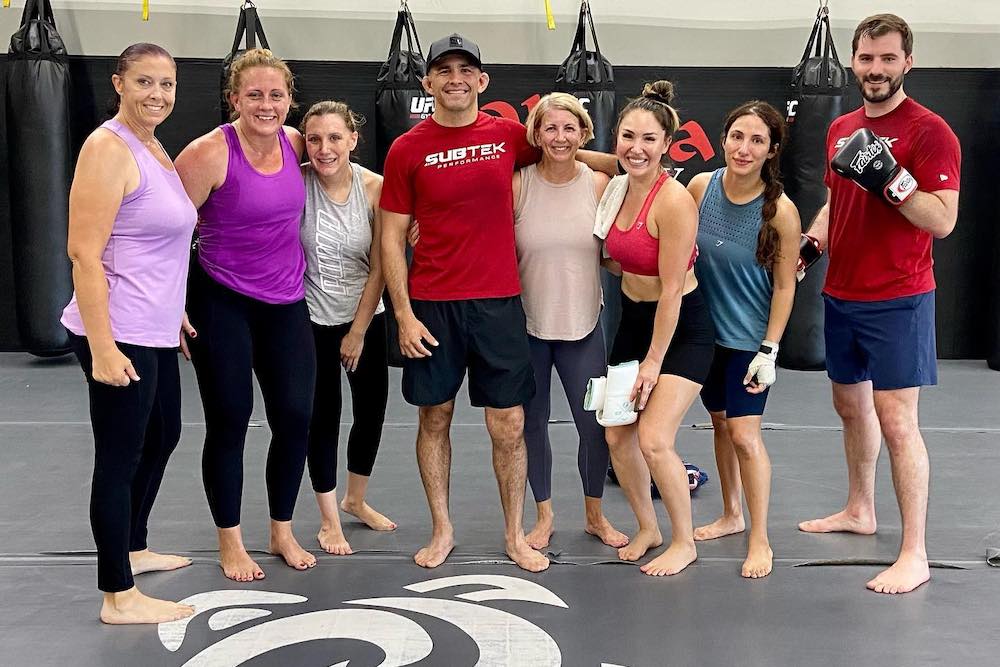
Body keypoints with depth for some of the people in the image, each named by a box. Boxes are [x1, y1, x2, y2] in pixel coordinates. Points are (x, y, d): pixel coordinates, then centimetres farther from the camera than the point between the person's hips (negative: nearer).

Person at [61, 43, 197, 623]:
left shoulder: (155, 148, 13)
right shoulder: (109, 148, -15)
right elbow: (84, 253, -21)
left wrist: (174, 312, 24)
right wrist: (102, 348, -24)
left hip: (157, 332, 10)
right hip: (119, 336, -10)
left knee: (163, 437, 22)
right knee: (120, 456, -1)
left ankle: (133, 549, 41)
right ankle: (120, 597, 10)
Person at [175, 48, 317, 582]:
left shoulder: (294, 142, 0)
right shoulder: (210, 153, -16)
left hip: (286, 304, 5)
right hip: (222, 304, -5)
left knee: (294, 418, 5)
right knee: (229, 423, 4)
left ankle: (283, 534, 25)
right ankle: (230, 543, 21)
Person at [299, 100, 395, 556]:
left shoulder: (375, 188, -12)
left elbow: (379, 266, -7)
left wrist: (359, 330, -6)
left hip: (366, 317, 2)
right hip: (312, 319, -2)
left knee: (372, 410, 10)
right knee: (323, 416, 3)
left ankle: (356, 499, 36)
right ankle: (329, 519, 20)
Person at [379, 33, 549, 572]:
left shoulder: (509, 135, 3)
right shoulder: (406, 150, -1)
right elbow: (392, 237, 0)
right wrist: (403, 315, -6)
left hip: (498, 302, 1)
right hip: (431, 305, -1)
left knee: (508, 426, 4)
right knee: (435, 418, 9)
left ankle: (515, 536, 20)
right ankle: (442, 530, 24)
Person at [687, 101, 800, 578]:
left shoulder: (780, 210, -17)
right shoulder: (701, 186, -7)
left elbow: (785, 286, -12)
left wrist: (769, 351, -13)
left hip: (750, 337, -5)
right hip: (706, 329, 5)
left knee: (745, 435, -7)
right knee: (720, 422, 17)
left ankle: (760, 540, 9)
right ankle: (732, 515, 35)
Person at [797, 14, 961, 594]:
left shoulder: (930, 131, -12)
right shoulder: (842, 129, 10)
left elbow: (943, 221, -18)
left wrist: (889, 175, -27)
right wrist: (810, 241, 5)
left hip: (897, 301, -7)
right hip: (841, 296, 8)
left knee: (896, 421, -9)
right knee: (851, 405, 19)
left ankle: (915, 555, -1)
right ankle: (860, 510, 37)